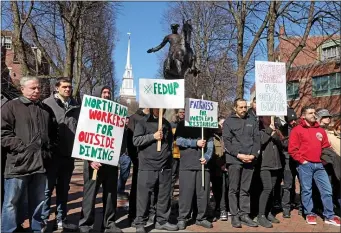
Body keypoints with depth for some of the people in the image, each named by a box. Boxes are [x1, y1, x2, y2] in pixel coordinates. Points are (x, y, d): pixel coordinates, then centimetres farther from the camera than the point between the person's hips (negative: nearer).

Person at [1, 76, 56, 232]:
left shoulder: (46, 109, 18)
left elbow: (53, 133, 23)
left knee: (38, 202, 14)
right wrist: (22, 147, -14)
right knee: (13, 202, 2)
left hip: (41, 163, 5)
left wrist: (49, 150, 9)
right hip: (18, 163, -5)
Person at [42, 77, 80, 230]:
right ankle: (43, 220, 18)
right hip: (52, 154, -4)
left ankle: (61, 219, 25)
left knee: (63, 189, 14)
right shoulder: (47, 103, -4)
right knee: (47, 188, 4)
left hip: (68, 154, 4)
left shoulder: (76, 106, 9)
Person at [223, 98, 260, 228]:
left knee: (245, 189, 9)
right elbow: (227, 141, -5)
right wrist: (239, 154, -14)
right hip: (234, 160, -3)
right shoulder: (229, 122, 3)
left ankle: (244, 214, 15)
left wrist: (253, 155, -5)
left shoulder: (252, 122, 14)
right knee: (234, 189, 1)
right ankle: (234, 216, 8)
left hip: (249, 160, 3)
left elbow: (257, 140, 10)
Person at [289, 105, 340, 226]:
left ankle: (329, 216, 15)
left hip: (319, 165, 5)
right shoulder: (297, 130, -2)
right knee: (306, 190, 3)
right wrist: (302, 160, -9)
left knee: (327, 190, 4)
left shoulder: (320, 130, 15)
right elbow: (292, 149, -7)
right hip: (305, 165, -5)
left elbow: (326, 147, 21)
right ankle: (309, 214, 17)